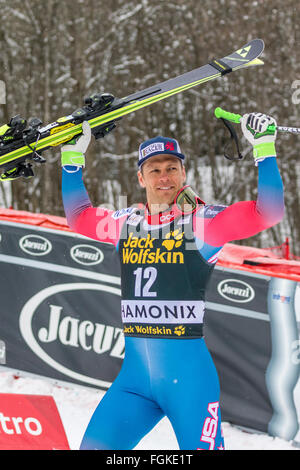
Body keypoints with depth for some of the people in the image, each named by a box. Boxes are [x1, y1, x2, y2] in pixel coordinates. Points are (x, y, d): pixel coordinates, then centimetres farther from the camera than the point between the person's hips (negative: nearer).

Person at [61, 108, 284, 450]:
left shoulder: (203, 221, -3)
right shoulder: (126, 224, 11)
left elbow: (269, 211, -11)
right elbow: (78, 216, 27)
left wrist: (263, 148, -14)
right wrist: (72, 156, 24)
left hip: (188, 373, -4)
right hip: (133, 374, 5)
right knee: (94, 447, 1)